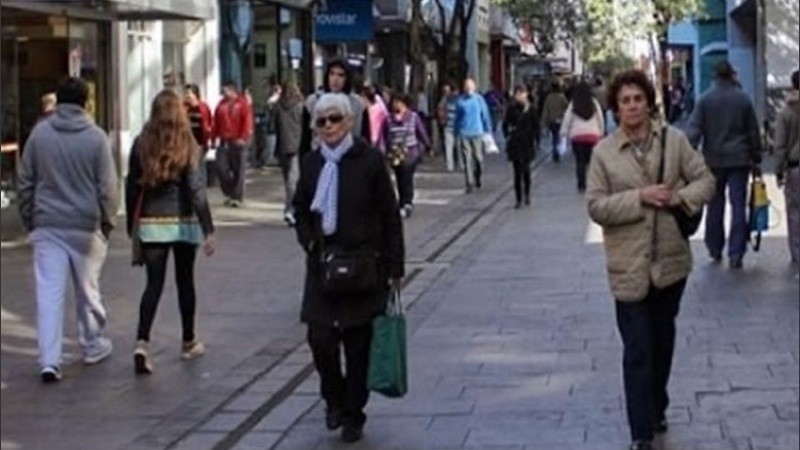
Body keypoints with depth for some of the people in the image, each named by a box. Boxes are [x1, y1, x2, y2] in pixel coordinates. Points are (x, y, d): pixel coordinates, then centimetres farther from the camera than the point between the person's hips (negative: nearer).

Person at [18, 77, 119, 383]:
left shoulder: (39, 133, -1)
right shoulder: (96, 137, -7)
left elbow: (25, 182, 4)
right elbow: (107, 188, -5)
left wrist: (28, 220, 13)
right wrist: (108, 223, 8)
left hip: (47, 225, 1)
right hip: (86, 225, -1)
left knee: (49, 292, 0)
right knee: (87, 289, 14)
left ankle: (49, 360, -6)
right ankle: (93, 346, 30)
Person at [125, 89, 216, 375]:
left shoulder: (141, 145, -2)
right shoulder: (186, 146, -8)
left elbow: (132, 187, 3)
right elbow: (196, 190, -11)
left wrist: (131, 225, 13)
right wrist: (208, 230, -10)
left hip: (150, 223, 1)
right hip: (183, 222, -1)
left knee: (154, 284, 2)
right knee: (185, 281, 14)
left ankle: (142, 343, -17)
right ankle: (189, 342, 27)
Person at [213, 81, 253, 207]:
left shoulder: (242, 104, -1)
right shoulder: (221, 105, 12)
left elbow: (247, 122, -9)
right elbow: (216, 123, 12)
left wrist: (243, 138, -17)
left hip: (238, 142, -4)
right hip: (223, 141, 4)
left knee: (238, 170, -1)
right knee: (221, 167, -3)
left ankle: (237, 197, 5)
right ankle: (229, 193, 14)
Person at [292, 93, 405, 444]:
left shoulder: (369, 160, -5)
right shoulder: (311, 163, 6)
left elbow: (390, 215, -2)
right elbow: (300, 211, 18)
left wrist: (394, 267, -5)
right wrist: (310, 243, -2)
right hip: (322, 264, 3)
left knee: (358, 342, 3)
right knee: (320, 337, -5)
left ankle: (353, 415, 17)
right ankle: (334, 399, 22)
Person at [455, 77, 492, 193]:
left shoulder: (479, 99, -1)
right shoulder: (460, 101, 1)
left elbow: (485, 115, 7)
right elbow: (457, 118, 10)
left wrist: (488, 130, 7)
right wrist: (456, 133, 12)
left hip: (477, 133, 0)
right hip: (464, 134, 0)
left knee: (478, 158, 5)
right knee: (467, 159, -4)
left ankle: (477, 178, 28)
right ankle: (469, 183, -3)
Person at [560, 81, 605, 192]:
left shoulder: (573, 104, -1)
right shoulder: (594, 103, 1)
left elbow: (567, 119, 3)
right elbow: (601, 119, 9)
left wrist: (564, 133, 13)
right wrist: (601, 132, 21)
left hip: (577, 135, 0)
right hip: (593, 134, 0)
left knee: (580, 161, 3)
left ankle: (581, 184, -1)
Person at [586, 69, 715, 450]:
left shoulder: (674, 140, 1)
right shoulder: (603, 152, -4)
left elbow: (705, 180, 2)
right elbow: (596, 206, -9)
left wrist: (678, 197, -16)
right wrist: (640, 198, -20)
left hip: (671, 260, 3)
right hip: (630, 266, -3)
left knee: (663, 340, 19)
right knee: (637, 351, -5)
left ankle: (657, 408, 39)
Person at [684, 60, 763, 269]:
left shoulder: (705, 99, -3)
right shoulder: (743, 99, 0)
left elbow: (694, 129, -9)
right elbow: (753, 132, 5)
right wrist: (756, 160, 14)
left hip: (714, 160, 0)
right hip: (739, 159, 0)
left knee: (715, 206, 12)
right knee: (738, 206, 0)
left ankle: (715, 249, 20)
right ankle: (736, 253, -5)